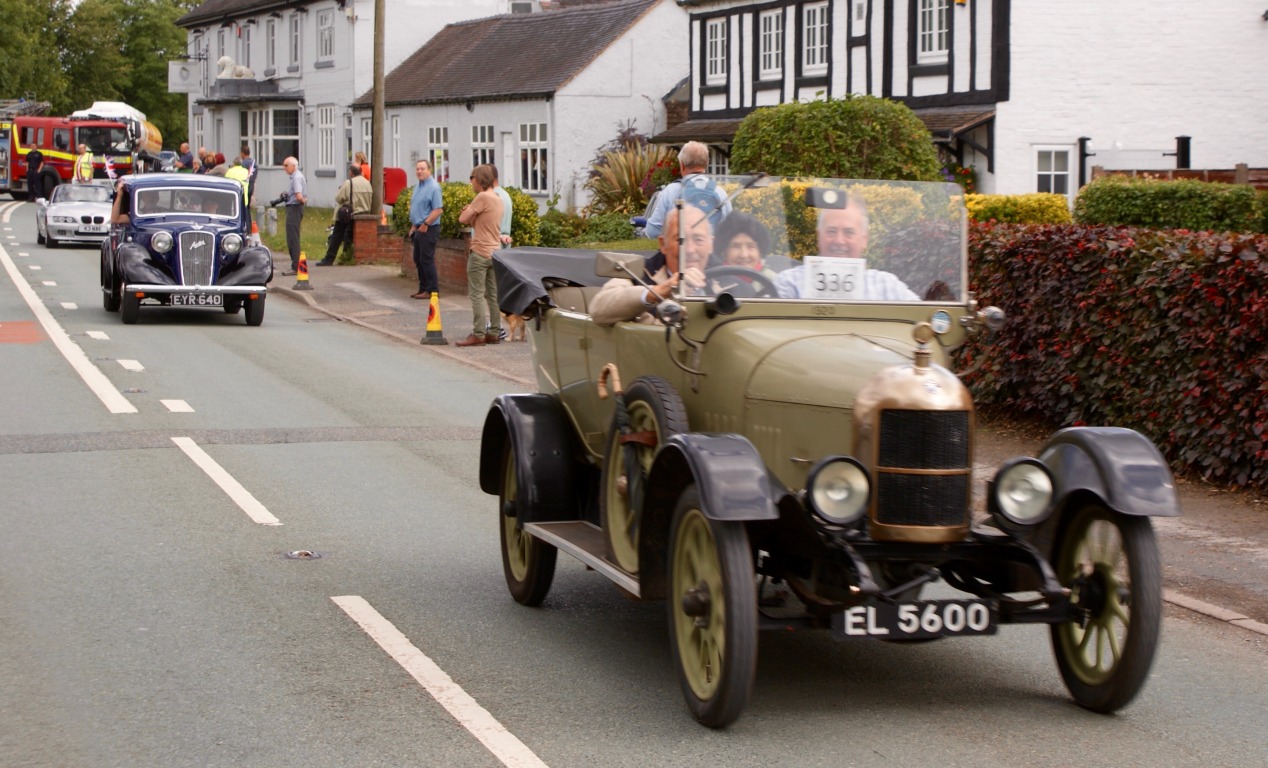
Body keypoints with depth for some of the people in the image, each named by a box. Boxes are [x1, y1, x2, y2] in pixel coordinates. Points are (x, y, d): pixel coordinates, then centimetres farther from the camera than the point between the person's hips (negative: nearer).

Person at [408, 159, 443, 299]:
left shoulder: (433, 187, -14)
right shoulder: (418, 186, 13)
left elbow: (438, 210, -20)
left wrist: (425, 224, -20)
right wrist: (414, 226, 16)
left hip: (428, 229, -9)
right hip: (419, 228, 9)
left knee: (427, 260, -6)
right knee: (418, 260, 13)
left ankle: (432, 290, -1)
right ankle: (423, 289, 21)